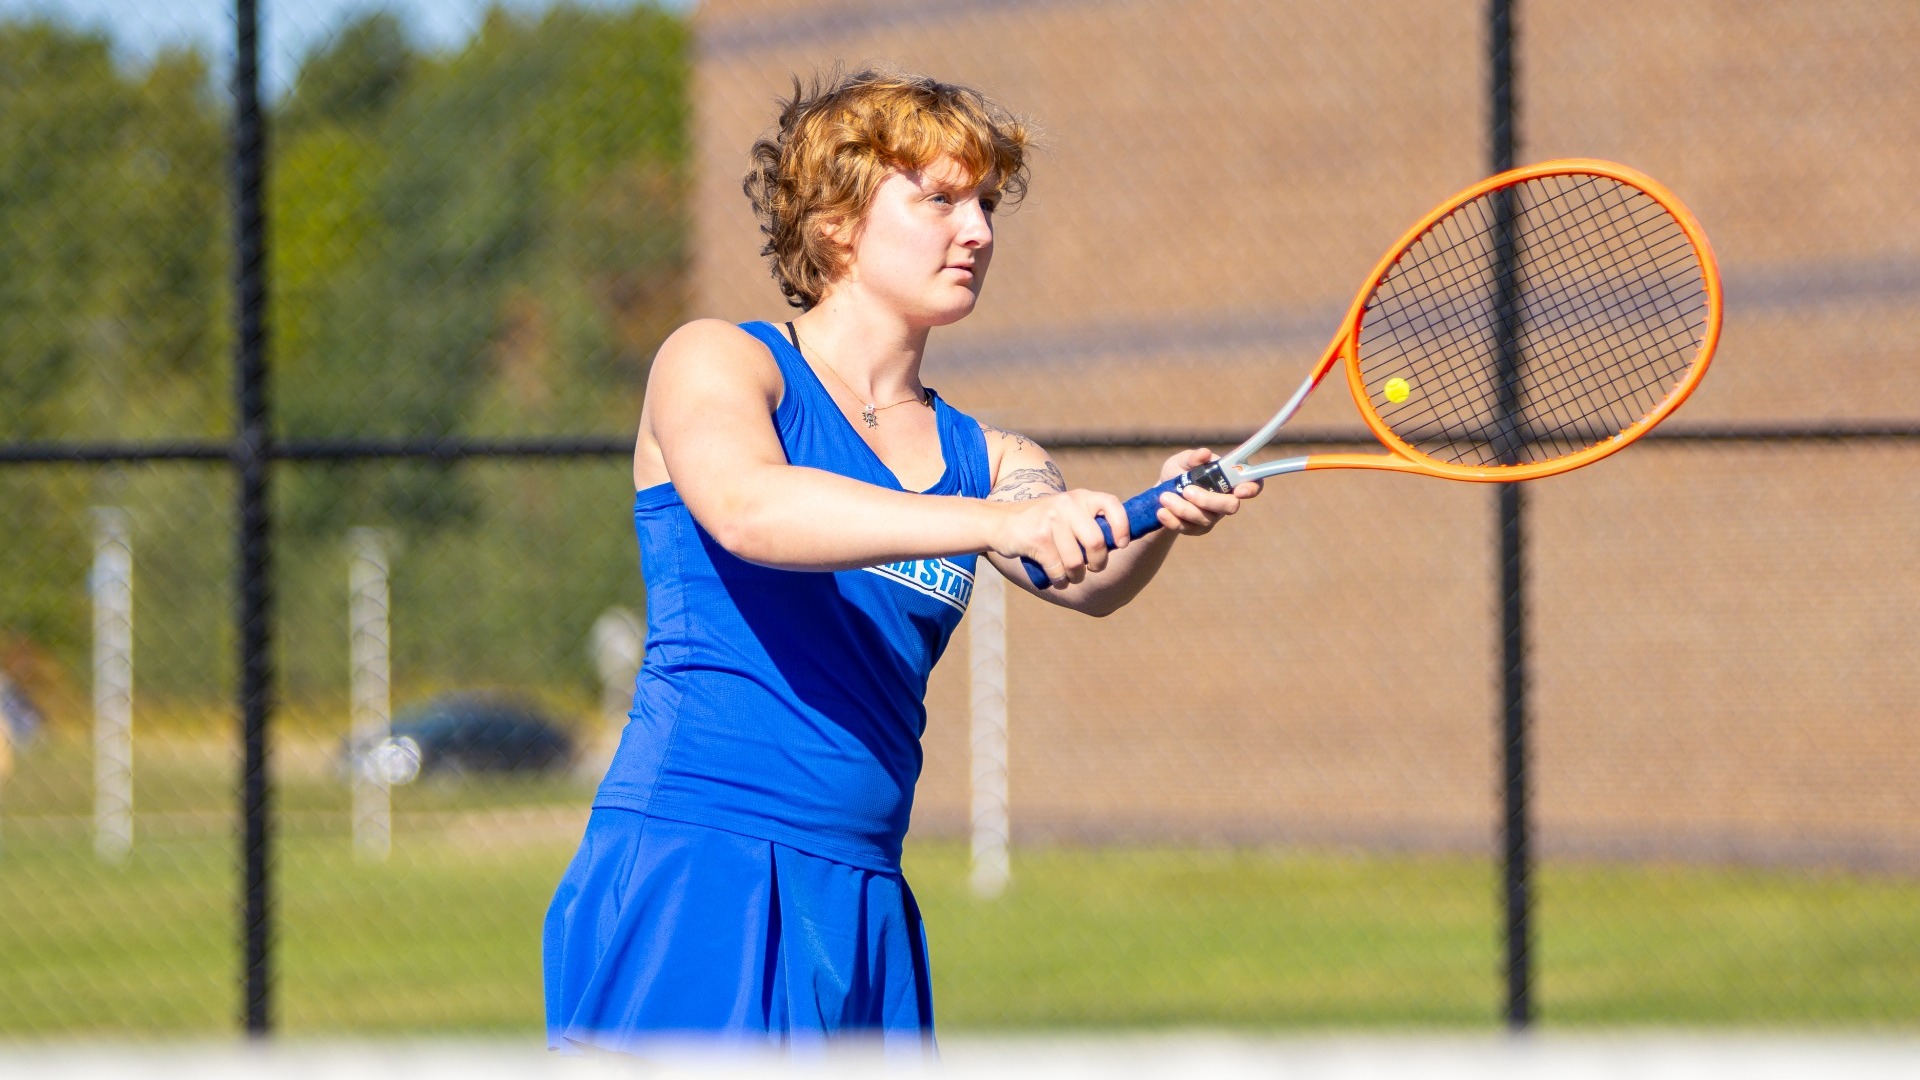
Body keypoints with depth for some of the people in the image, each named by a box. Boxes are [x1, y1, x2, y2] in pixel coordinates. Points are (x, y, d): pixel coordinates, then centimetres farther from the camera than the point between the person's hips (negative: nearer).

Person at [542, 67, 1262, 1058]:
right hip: (692, 873, -5)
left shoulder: (982, 459, 16)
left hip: (863, 915, 5)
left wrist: (1159, 520, -28)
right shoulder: (717, 362, 2)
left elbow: (1089, 581, -4)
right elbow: (747, 508, -21)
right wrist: (997, 521, -32)